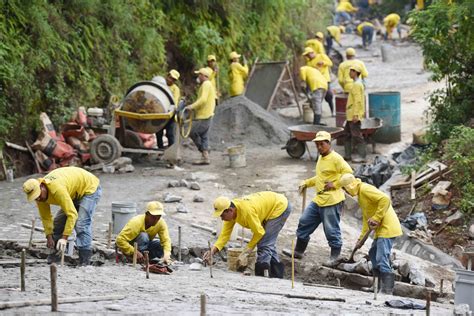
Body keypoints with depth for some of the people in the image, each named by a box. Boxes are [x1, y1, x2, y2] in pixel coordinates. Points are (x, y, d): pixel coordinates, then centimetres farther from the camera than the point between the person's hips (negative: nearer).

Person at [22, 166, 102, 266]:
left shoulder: (57, 189, -39)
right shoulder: (38, 193, -13)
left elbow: (72, 214, -40)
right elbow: (46, 217, -1)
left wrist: (64, 238, -40)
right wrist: (49, 237, -7)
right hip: (74, 193, 9)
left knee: (81, 225, -21)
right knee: (58, 221, 6)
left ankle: (85, 261, -20)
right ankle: (54, 256, 16)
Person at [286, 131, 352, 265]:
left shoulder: (336, 158, -12)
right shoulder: (321, 158, 16)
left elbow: (348, 173, -18)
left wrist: (334, 184, -20)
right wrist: (306, 183, 18)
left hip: (332, 201, -9)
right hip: (318, 200, 9)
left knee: (332, 230, -1)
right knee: (304, 222, 11)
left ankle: (335, 257, 12)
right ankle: (298, 251, 22)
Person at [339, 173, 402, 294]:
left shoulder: (365, 189, -12)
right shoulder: (360, 195, 20)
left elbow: (385, 199, -25)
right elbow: (366, 218, 25)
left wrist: (376, 218, -23)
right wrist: (362, 237, 22)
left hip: (387, 228, -11)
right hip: (381, 229, 11)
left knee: (382, 259, -14)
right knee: (373, 254, 20)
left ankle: (388, 289, -14)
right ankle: (380, 285, 25)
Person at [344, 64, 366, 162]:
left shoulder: (357, 85, -15)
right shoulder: (359, 84, 17)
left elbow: (357, 101, -21)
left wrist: (355, 114, -24)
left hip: (354, 115, -11)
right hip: (351, 115, 11)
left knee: (356, 135, -9)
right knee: (347, 134, 14)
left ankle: (362, 156, -7)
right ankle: (347, 155, 19)